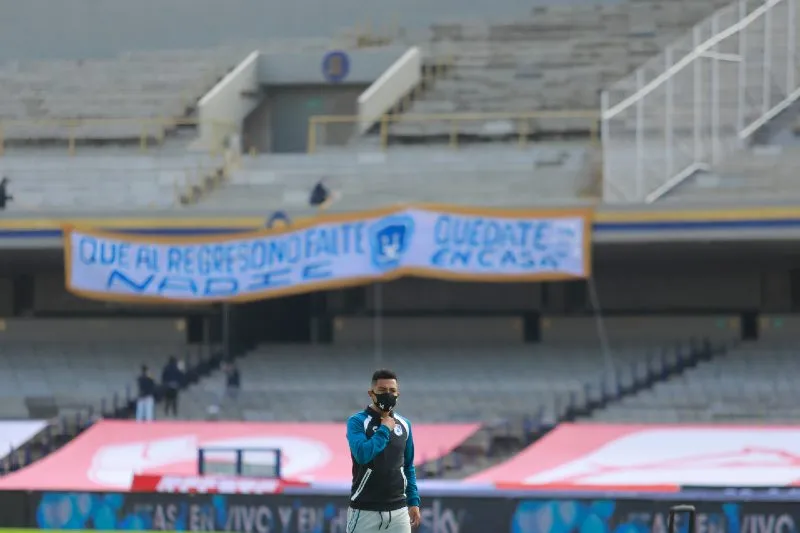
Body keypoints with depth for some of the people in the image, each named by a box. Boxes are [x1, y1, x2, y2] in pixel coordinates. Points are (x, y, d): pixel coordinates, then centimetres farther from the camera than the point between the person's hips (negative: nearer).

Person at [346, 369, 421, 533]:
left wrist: (414, 501, 11)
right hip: (365, 509, -5)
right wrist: (384, 430, -14)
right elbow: (362, 455, -23)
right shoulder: (357, 422, -6)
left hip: (398, 509, 5)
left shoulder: (404, 425, 10)